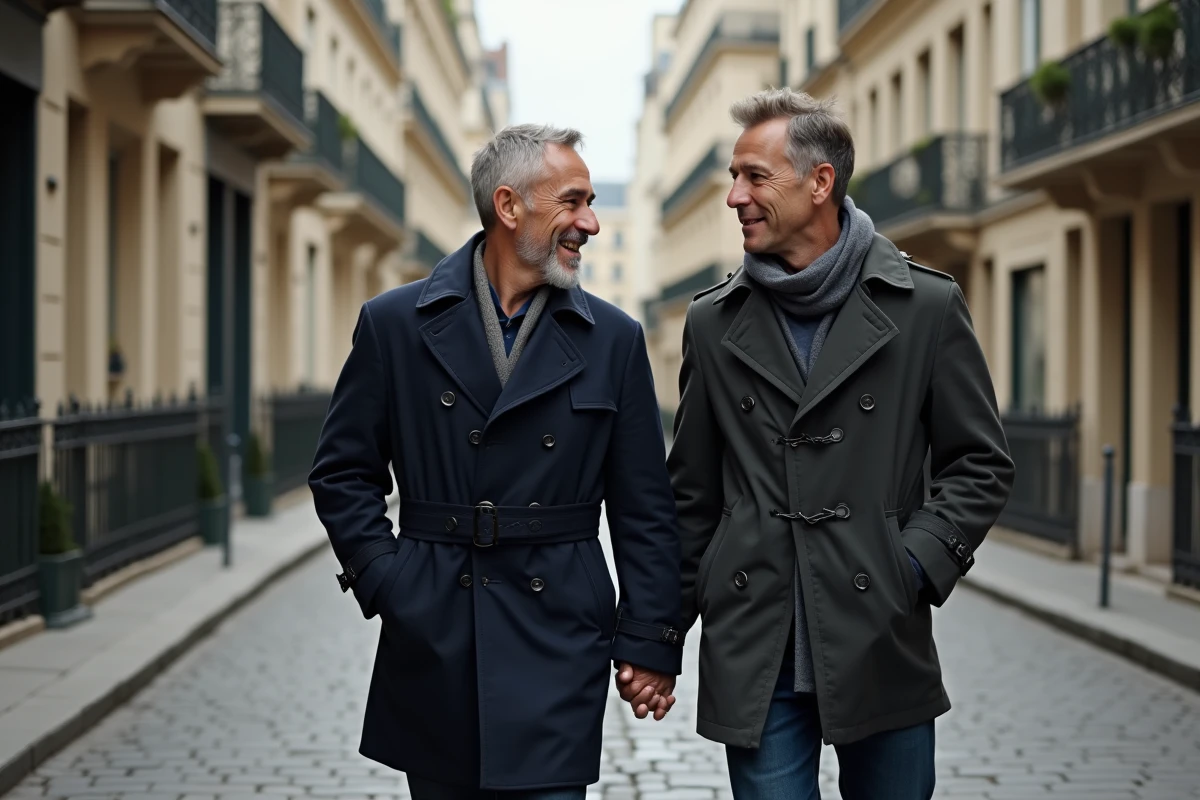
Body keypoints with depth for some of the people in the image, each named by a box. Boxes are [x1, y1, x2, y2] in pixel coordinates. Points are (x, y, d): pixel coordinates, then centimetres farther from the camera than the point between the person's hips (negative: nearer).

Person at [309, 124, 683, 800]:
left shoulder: (614, 339, 4)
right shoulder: (395, 325, 3)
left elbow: (646, 509, 5)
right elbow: (343, 474, 7)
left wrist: (649, 641, 1)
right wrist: (385, 584, -4)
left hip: (558, 646, 0)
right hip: (431, 642, 1)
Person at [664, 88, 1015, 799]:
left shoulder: (927, 306, 1)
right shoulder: (714, 322, 7)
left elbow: (982, 464, 4)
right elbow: (692, 493, 13)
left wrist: (916, 564, -10)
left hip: (882, 648, -1)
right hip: (754, 659, 1)